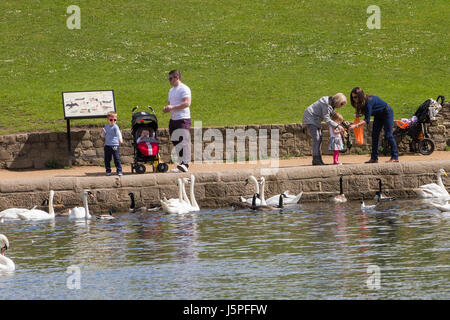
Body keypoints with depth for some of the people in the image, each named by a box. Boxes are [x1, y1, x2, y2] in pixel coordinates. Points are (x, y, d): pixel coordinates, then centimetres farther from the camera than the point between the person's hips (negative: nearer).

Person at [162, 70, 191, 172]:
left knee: (183, 142, -16)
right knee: (175, 143, 6)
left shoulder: (184, 89, -8)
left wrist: (172, 107, -21)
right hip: (173, 119, 10)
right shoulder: (171, 90, 21)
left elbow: (187, 103, -19)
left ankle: (185, 164, -22)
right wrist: (166, 108, 6)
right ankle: (181, 163, 10)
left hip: (183, 119, -9)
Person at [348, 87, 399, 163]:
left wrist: (356, 125, -44)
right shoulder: (362, 102, -10)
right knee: (374, 135, 0)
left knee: (388, 135, -9)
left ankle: (395, 157, -4)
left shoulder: (369, 102, -35)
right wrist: (359, 114, -14)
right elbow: (366, 113, 5)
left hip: (387, 113, -9)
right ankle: (374, 158, -1)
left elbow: (367, 120, -37)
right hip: (378, 116, 9)